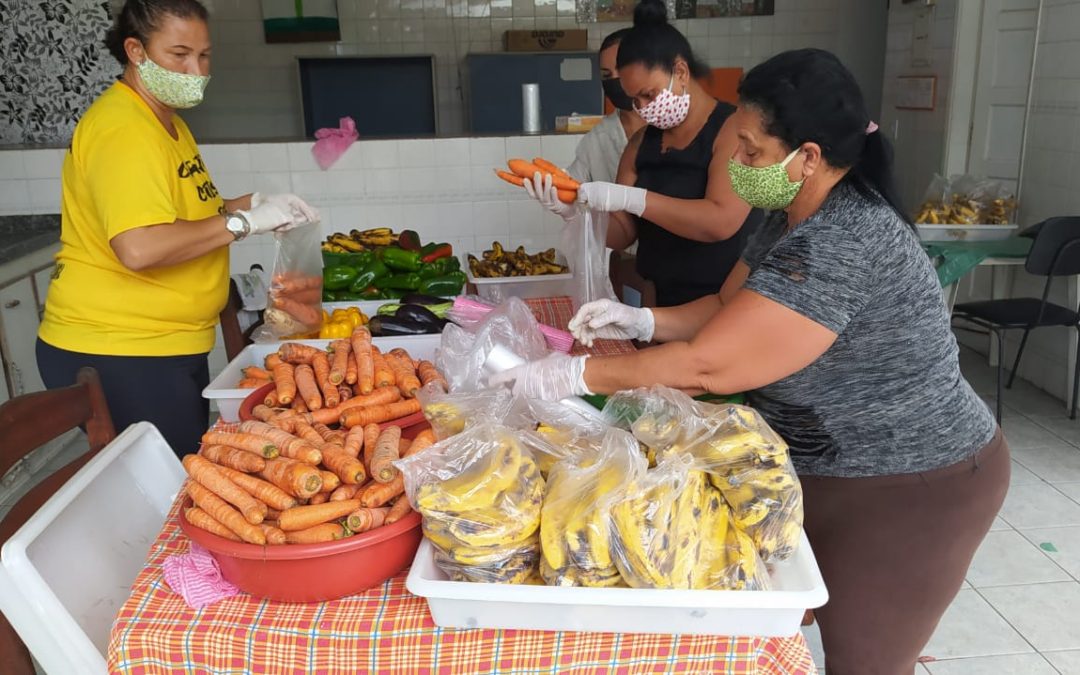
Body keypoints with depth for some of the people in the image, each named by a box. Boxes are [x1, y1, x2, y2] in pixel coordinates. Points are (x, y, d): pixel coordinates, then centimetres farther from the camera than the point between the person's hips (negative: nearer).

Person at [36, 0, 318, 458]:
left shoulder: (169, 124, 13)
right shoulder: (122, 129, -19)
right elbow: (139, 247, -31)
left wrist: (251, 203, 7)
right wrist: (244, 220, -23)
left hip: (168, 349, 10)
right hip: (118, 355, -9)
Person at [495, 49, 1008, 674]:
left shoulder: (842, 247, -32)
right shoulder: (796, 218, 0)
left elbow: (706, 366, -32)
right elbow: (729, 309, 8)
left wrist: (573, 376, -25)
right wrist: (641, 320, -8)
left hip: (906, 490, -8)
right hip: (834, 470, 9)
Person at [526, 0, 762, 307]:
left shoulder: (732, 129, -9)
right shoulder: (641, 142, 9)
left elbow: (722, 222, -22)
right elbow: (622, 234, 9)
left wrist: (629, 197, -23)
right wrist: (575, 212, -10)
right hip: (665, 303, 5)